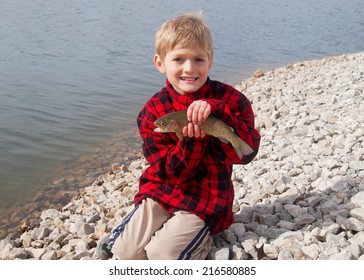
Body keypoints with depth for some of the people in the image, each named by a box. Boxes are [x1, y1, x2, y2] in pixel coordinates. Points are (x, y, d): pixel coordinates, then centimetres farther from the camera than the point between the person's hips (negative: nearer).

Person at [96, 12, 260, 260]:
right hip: (162, 191, 2)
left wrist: (216, 112, -33)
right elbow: (170, 170, -9)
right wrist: (191, 141, -29)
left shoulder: (229, 99, -9)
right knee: (126, 251, -12)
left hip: (207, 198, -2)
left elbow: (246, 153, -19)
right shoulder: (154, 109, -6)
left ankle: (201, 238, 12)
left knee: (161, 254, -16)